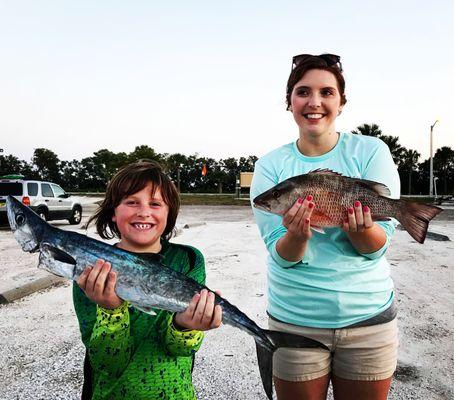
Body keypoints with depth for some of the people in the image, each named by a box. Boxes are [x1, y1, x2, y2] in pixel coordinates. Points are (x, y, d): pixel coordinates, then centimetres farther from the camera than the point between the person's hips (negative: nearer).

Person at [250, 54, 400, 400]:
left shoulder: (371, 151, -6)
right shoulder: (271, 165, -5)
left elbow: (378, 246, -9)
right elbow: (281, 255, -9)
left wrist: (360, 228, -30)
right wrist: (297, 235, -30)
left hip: (369, 315, 1)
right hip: (295, 319, 0)